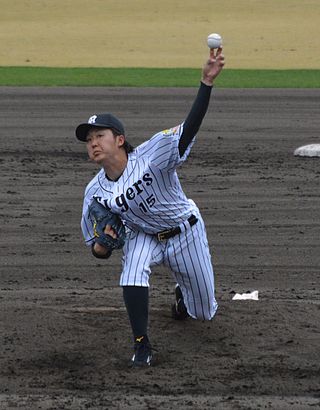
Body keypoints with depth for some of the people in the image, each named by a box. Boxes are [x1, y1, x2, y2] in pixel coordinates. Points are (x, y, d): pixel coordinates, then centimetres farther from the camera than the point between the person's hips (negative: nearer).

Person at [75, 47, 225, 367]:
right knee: (132, 273, -33)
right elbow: (98, 250, -7)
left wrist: (207, 81, -54)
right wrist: (103, 243, -32)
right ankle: (141, 345, -19)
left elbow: (190, 126, -41)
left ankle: (183, 293, 48)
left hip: (184, 230, -1)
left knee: (205, 312, 10)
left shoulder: (151, 154, -29)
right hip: (143, 236, 2)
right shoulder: (95, 193, -16)